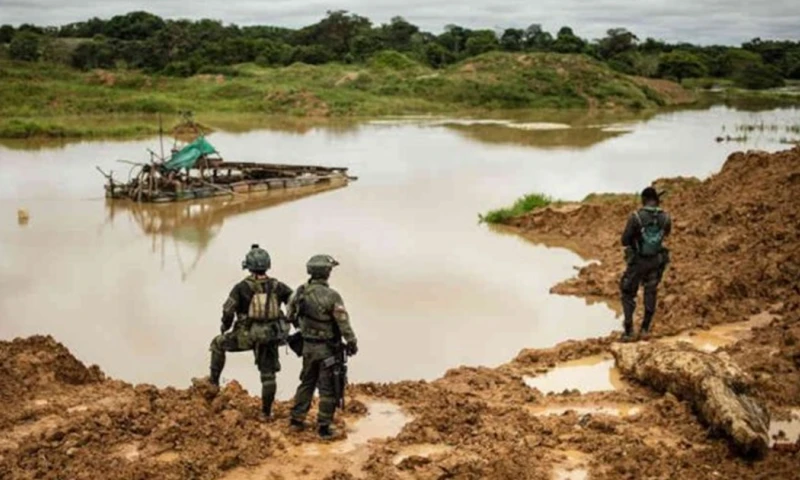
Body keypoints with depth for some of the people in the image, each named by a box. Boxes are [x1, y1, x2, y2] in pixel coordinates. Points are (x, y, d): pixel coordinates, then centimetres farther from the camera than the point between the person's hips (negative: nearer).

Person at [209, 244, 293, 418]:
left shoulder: (242, 287, -8)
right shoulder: (277, 286, 1)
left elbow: (228, 311, -8)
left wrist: (225, 327, 11)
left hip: (248, 335, -3)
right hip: (271, 336, 3)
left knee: (218, 343, 22)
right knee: (268, 374, 13)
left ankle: (214, 381, 23)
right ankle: (267, 411, 17)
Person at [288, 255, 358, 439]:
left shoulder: (300, 292, -3)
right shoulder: (331, 296, -21)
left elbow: (291, 315, 11)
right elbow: (343, 322, -17)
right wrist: (352, 343, -5)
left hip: (308, 346, 6)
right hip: (328, 349, -6)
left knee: (307, 383, 21)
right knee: (328, 389, 3)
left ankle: (297, 419, 26)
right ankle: (323, 427, 7)